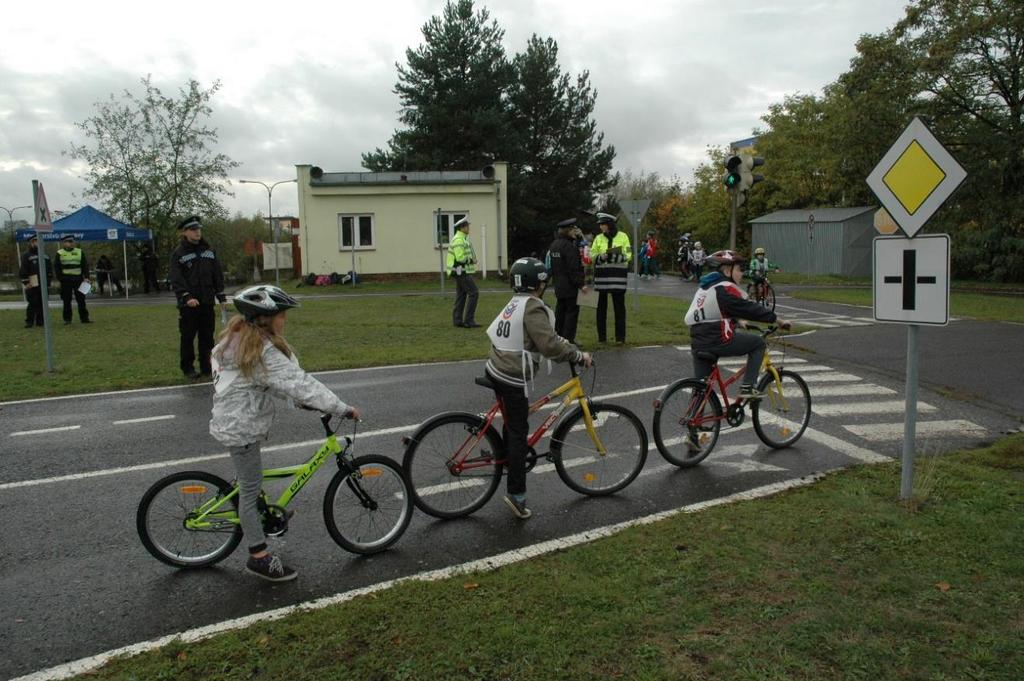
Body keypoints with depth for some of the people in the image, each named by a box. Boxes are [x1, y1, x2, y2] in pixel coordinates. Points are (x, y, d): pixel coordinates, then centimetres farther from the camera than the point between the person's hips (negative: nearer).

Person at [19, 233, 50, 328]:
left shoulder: (44, 255, 18)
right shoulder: (26, 255, 0)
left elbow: (49, 270, 21)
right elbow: (23, 270, -6)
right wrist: (26, 282, -13)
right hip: (32, 285, -5)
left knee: (42, 303, 7)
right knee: (32, 303, -7)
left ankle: (40, 321, 14)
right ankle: (29, 322, -1)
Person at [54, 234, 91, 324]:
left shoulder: (79, 252, 8)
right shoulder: (59, 253, 3)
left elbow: (85, 265, 8)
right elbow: (56, 267, 3)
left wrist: (86, 277, -3)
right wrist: (60, 278, -7)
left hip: (78, 279, 1)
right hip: (66, 280, -1)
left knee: (81, 299, 3)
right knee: (67, 301, 4)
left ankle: (84, 318, 7)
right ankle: (67, 319, 11)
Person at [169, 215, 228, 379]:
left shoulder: (209, 251, 12)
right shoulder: (178, 254, -2)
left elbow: (218, 275, 13)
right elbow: (176, 280, -11)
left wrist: (221, 297, 7)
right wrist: (186, 297, -23)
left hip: (207, 303, 4)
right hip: (188, 304, -4)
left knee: (207, 337, 7)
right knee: (188, 337, 2)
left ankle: (206, 367, 15)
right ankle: (188, 368, 13)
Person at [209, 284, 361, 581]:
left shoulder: (240, 338, 5)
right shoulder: (262, 351, -27)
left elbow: (281, 379, 10)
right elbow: (299, 382, -31)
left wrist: (302, 400, 3)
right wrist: (343, 408, -30)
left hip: (233, 420, 9)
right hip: (241, 428, -9)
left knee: (249, 481, 26)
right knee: (251, 488, 0)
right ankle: (259, 557, 10)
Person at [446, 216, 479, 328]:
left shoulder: (460, 239, 18)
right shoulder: (459, 240, -16)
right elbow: (461, 258, -25)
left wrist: (470, 260, 8)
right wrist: (471, 260, -10)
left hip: (460, 272, 11)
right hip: (462, 271, -11)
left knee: (461, 295, 11)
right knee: (473, 293, -10)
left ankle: (457, 320, 12)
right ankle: (469, 320, -10)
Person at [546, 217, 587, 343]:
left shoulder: (553, 244, 11)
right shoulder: (569, 246, -17)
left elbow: (550, 265, 17)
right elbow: (573, 268, -20)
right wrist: (581, 284, -17)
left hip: (559, 285, 9)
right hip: (570, 286, -9)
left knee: (560, 311, 14)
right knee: (572, 312, -3)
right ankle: (568, 339, -3)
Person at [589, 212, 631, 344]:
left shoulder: (623, 236, 1)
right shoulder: (598, 238, 9)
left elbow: (628, 255, -2)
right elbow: (592, 255, 6)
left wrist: (616, 256, -19)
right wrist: (601, 257, -14)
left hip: (618, 276, -2)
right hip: (602, 275, 2)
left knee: (619, 306, 0)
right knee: (601, 306, 4)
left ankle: (620, 337, 6)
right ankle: (601, 336, 12)